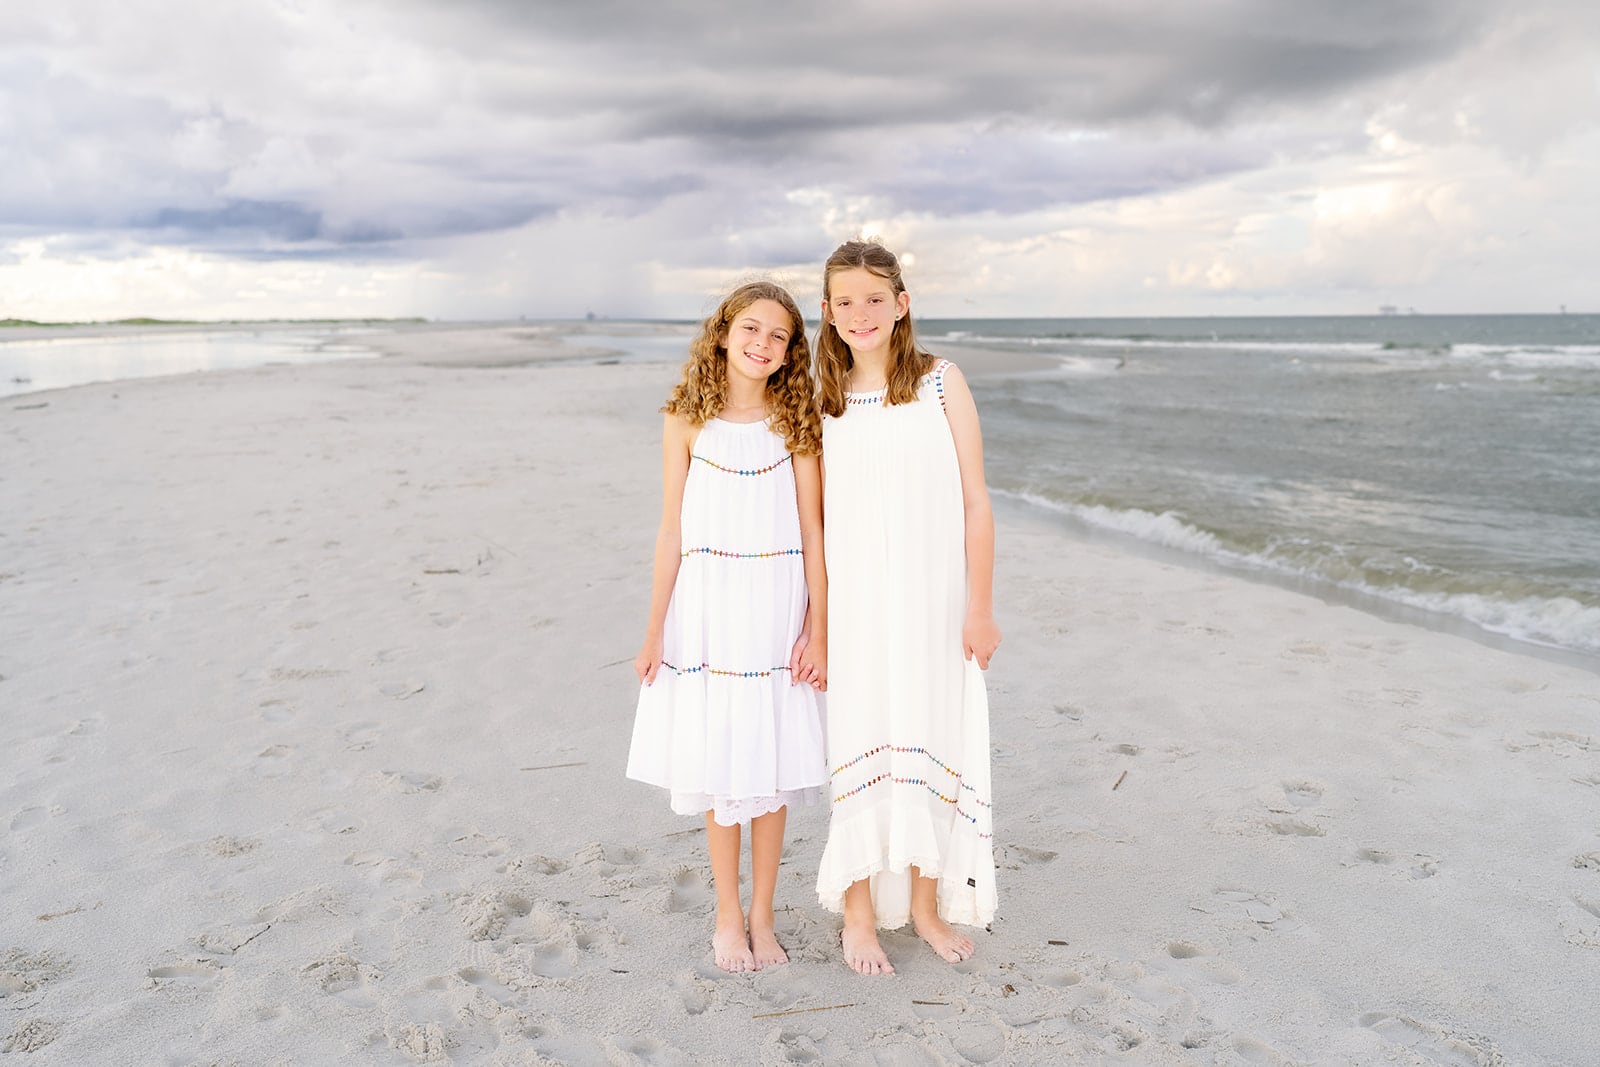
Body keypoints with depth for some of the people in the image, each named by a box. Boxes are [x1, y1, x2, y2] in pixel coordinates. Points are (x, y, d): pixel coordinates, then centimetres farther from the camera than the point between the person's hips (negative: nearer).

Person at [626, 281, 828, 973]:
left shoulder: (796, 424, 2)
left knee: (772, 764, 6)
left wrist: (818, 629, -4)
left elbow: (812, 532, 1)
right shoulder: (687, 422, 1)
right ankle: (728, 916, 24)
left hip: (776, 610, 0)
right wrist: (654, 631, 1)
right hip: (706, 610, 0)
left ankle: (762, 917, 22)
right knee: (715, 766, 7)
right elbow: (672, 531, 2)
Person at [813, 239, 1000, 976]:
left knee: (930, 744, 9)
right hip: (856, 606, 1)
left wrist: (979, 606, -5)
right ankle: (859, 914, 21)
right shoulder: (822, 403, 2)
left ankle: (926, 903, 28)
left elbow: (974, 502, -2)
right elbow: (816, 521, 4)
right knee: (860, 748, 7)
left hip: (933, 602, 0)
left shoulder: (941, 384, -2)